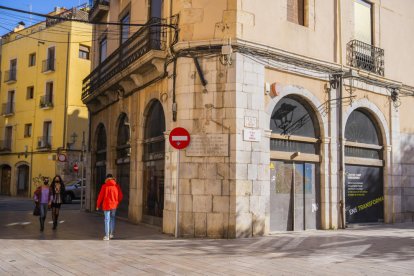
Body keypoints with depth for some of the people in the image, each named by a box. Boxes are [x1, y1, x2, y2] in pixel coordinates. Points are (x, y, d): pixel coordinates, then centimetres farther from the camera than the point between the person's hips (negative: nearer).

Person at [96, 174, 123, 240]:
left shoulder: (104, 186, -8)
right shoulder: (117, 186, 0)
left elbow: (100, 196, -5)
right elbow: (120, 196, 2)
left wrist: (98, 205, 5)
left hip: (106, 205, -3)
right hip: (114, 205, 3)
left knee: (107, 220, 2)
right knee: (112, 218, 19)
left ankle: (107, 236, 2)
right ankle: (111, 234, 22)